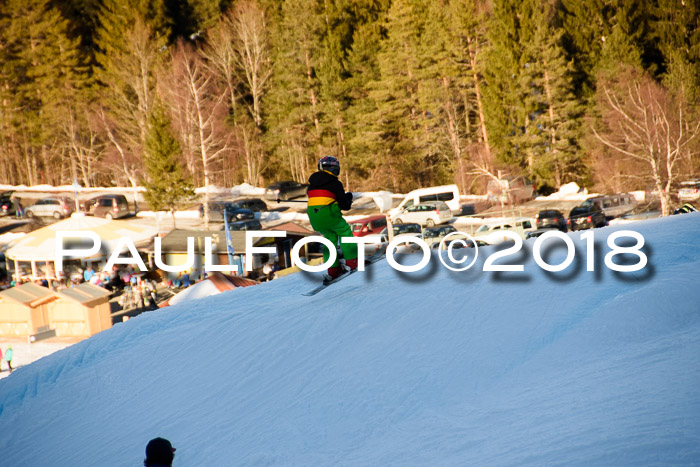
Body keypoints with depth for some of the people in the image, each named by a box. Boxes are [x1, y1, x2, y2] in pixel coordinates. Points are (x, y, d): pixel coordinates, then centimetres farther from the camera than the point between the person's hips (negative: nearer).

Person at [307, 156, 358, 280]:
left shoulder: (312, 184, 17)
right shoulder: (335, 183, -1)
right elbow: (344, 205, -1)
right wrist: (349, 199, 23)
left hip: (313, 215, 6)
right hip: (329, 214, -6)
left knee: (330, 237, 18)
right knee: (345, 232, 13)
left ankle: (333, 269, 13)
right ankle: (351, 261, 6)